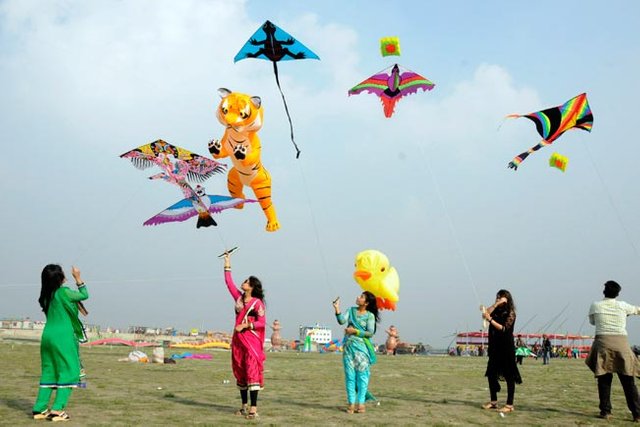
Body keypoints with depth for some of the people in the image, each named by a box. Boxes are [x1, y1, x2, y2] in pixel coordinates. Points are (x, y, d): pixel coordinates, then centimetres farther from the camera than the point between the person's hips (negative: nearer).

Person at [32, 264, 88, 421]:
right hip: (63, 338, -7)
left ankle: (40, 409, 13)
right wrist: (78, 278, 12)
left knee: (48, 372, 14)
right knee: (68, 372, -1)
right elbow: (84, 295, 3)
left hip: (47, 337, 7)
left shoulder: (46, 296, 10)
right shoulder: (63, 292, -11)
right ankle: (58, 410, -6)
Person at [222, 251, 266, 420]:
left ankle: (254, 409, -14)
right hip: (238, 340, 7)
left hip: (252, 341, -7)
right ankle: (244, 406, 20)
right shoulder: (239, 298, 10)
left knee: (252, 372, -12)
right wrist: (227, 265, 17)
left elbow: (262, 322, -11)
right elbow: (229, 283, 16)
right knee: (240, 373, 11)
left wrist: (246, 325, -20)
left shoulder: (257, 302, -7)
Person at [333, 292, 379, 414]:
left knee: (362, 375, -2)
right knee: (350, 375, 2)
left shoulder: (370, 315, -2)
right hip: (348, 346, 4)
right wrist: (337, 309, -15)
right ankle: (351, 403, 6)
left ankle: (361, 403, 2)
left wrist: (355, 331, -14)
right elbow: (342, 321, -4)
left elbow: (370, 332, -9)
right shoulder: (351, 310, 10)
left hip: (362, 347, -3)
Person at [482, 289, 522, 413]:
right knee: (491, 374, 9)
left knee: (509, 377, -3)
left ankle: (509, 405, -1)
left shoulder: (510, 313, -6)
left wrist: (490, 319, -24)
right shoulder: (496, 311, 12)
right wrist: (496, 304, -11)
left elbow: (504, 328, -17)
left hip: (506, 348, -7)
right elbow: (485, 314, -5)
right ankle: (493, 402, 20)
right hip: (495, 348, 7)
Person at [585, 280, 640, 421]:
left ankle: (605, 412, 5)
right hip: (621, 343, 1)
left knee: (604, 380, 7)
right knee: (628, 381, 5)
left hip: (603, 343, -1)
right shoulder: (622, 306, 7)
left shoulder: (595, 306, 4)